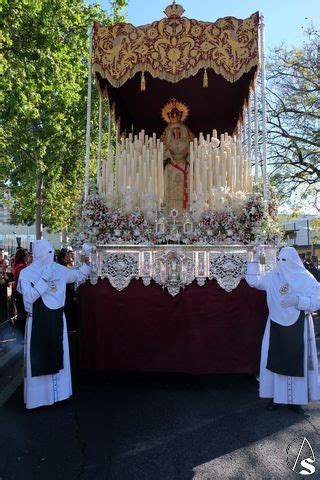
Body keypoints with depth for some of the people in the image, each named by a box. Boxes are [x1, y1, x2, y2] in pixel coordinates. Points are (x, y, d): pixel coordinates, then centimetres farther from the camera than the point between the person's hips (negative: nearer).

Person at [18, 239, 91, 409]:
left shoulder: (59, 269, 2)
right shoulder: (26, 273, -10)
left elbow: (79, 276, 12)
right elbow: (30, 297, -21)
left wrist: (86, 261, -2)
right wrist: (45, 278, -22)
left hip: (57, 319, 5)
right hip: (37, 321, -4)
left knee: (57, 355, 14)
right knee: (38, 357, 3)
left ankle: (57, 391, 32)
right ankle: (38, 395, 20)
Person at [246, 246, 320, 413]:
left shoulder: (305, 278, -7)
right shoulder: (272, 276, 2)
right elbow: (253, 281, 9)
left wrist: (297, 301, -24)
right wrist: (253, 261, 0)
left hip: (298, 327, -3)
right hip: (276, 326, 3)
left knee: (297, 361, 5)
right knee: (275, 360, 6)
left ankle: (295, 399, 19)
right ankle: (276, 396, 19)